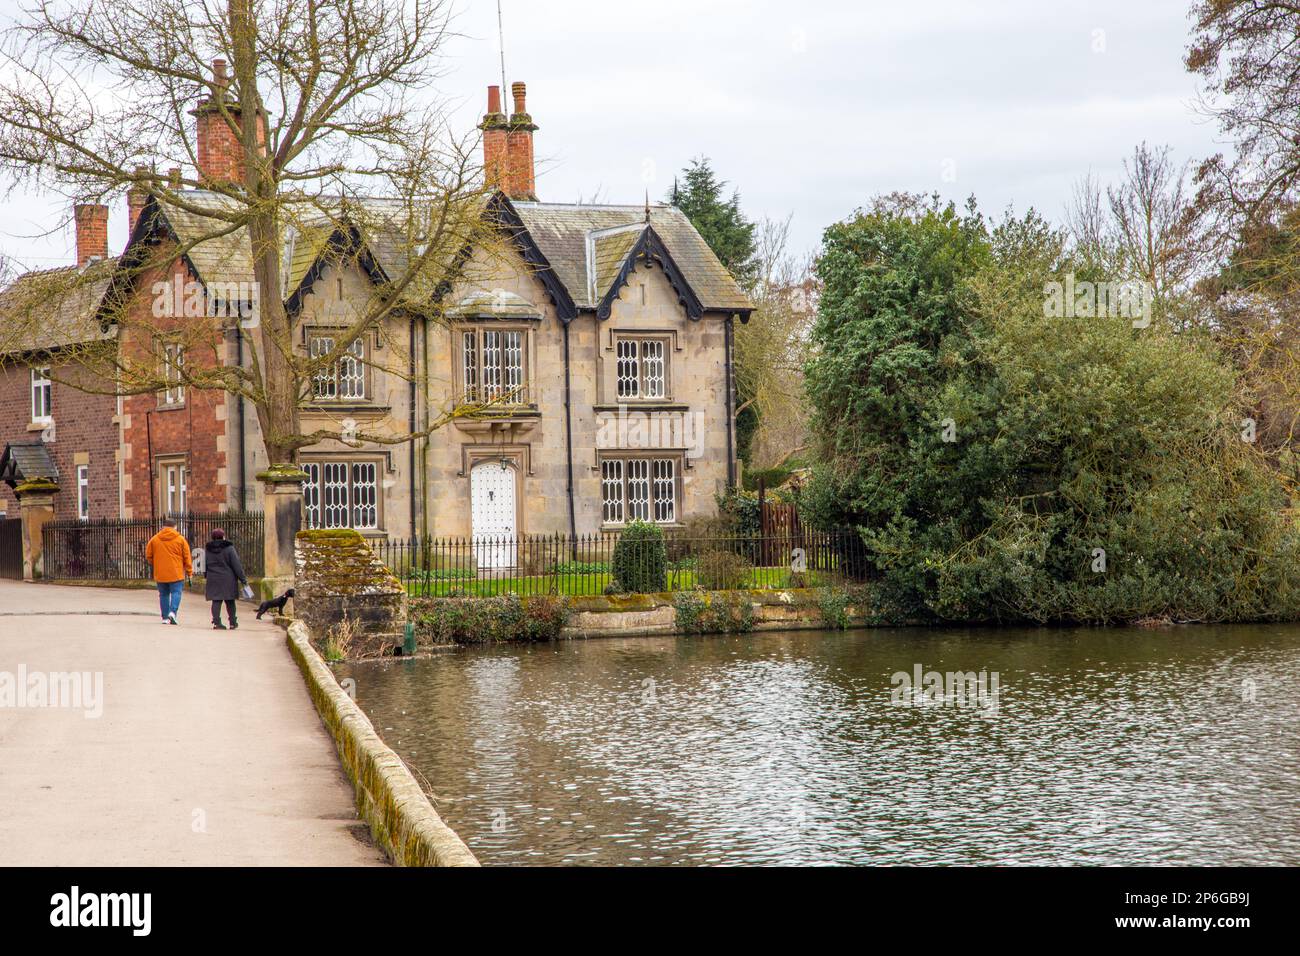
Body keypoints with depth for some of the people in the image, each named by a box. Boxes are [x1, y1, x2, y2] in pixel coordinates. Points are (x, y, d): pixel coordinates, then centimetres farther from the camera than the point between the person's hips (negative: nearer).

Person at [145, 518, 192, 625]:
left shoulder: (154, 539, 3)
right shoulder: (180, 539, -1)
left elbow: (148, 556, 8)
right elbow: (187, 557, 1)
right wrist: (189, 571, 9)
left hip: (160, 574, 2)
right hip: (176, 574, -2)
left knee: (163, 594, 11)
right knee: (176, 593, -1)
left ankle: (165, 617, 11)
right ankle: (173, 612, -23)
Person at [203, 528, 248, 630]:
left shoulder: (207, 549, 6)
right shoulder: (229, 548, -7)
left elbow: (205, 565, 14)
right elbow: (236, 565, -8)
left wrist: (207, 576, 24)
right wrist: (242, 579, -4)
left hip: (213, 579, 3)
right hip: (228, 580, -3)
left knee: (216, 601, 2)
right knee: (230, 602, 7)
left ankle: (216, 622, -7)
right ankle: (233, 623, 12)